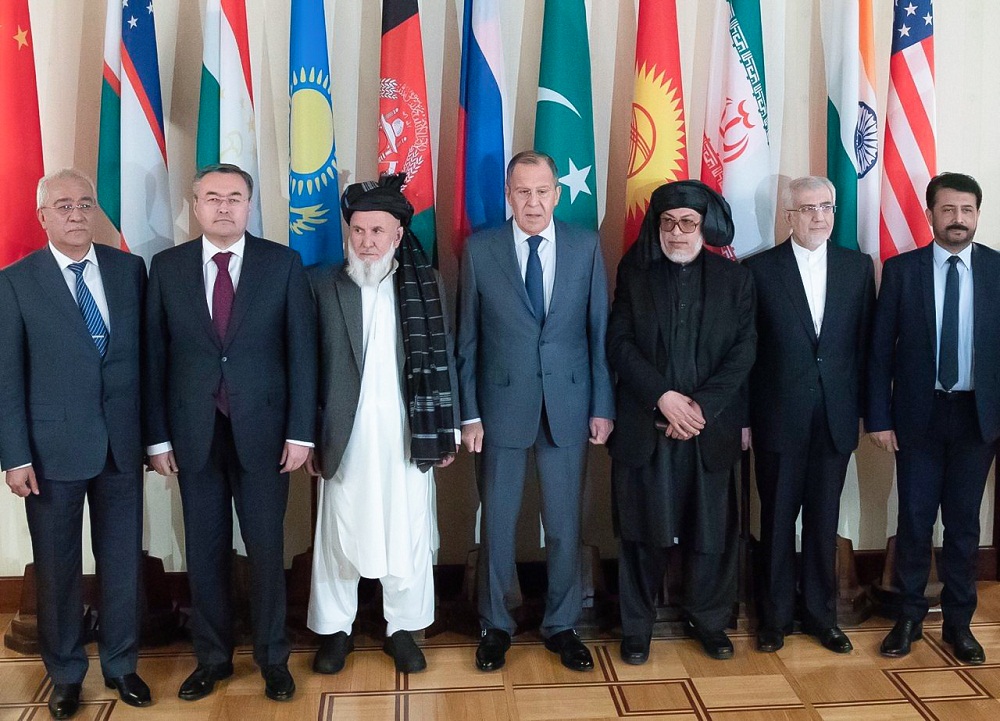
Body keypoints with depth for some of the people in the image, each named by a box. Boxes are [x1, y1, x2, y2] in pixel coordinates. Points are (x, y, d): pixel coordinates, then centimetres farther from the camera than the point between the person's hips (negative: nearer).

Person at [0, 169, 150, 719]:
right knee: (57, 568, 10)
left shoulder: (130, 270, 3)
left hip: (122, 444, 2)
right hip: (53, 446, -2)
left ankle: (121, 664, 29)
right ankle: (65, 674, 28)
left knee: (123, 561, 11)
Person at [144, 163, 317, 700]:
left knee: (266, 548, 7)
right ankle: (212, 657, 26)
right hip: (193, 431, 2)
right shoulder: (167, 267, 4)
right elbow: (155, 356, 4)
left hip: (262, 429, -1)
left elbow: (302, 350, -2)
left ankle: (272, 657, 23)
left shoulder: (283, 264, -1)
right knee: (204, 550, 10)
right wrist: (157, 437, 0)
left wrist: (300, 431, -7)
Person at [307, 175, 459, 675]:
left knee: (408, 535, 8)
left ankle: (402, 628, 23)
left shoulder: (426, 285, 3)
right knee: (339, 534, 9)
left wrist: (446, 431, 1)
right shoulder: (323, 286, 2)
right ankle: (335, 629, 24)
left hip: (407, 435, 1)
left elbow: (443, 360, 3)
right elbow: (309, 365, 0)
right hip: (344, 436, 0)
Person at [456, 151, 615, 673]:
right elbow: (468, 339, 0)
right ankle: (495, 625, 28)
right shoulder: (480, 249, -2)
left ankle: (561, 624, 28)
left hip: (567, 405, 1)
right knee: (497, 521, 10)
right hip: (501, 404, 0)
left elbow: (599, 331, 2)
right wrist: (468, 413, -2)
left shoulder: (586, 247, 0)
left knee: (564, 522, 10)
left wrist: (602, 406, 0)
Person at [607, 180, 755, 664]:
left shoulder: (734, 280, 7)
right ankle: (636, 627, 19)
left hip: (710, 429, 1)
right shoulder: (634, 274, 6)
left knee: (712, 529, 6)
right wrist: (663, 398, -13)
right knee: (642, 530, 5)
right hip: (644, 428, -1)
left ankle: (708, 620, 26)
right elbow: (619, 344, -1)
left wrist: (701, 406, -12)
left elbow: (742, 352, 1)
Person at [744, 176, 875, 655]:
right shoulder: (760, 268, -2)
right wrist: (743, 417, -4)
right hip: (779, 417, -2)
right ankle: (775, 615, 21)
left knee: (824, 519, 11)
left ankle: (821, 614, 25)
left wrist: (862, 408, 3)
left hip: (836, 417, 2)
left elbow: (865, 342, 7)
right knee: (777, 518, 8)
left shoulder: (858, 266, 6)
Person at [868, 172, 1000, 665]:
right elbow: (880, 348, -1)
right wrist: (878, 417, -5)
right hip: (918, 414, -1)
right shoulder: (900, 269, -2)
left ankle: (958, 621, 24)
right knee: (914, 519, 6)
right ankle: (910, 617, 22)